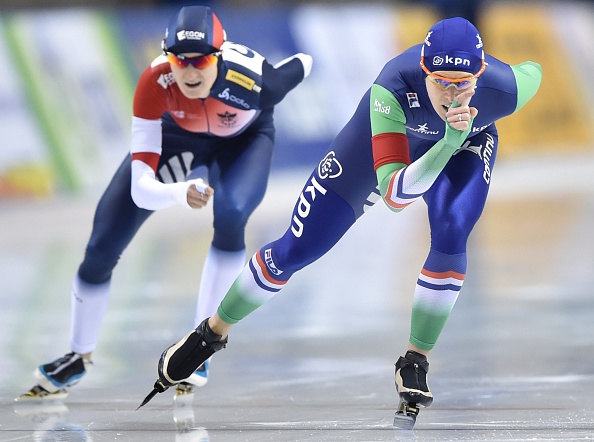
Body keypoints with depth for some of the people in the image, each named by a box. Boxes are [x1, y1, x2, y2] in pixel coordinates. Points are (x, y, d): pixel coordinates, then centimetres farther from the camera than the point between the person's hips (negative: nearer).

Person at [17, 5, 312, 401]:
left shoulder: (250, 79, -41)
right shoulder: (156, 84, -39)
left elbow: (303, 64, -15)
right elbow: (141, 188, -42)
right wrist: (180, 193, -63)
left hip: (244, 138, -1)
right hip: (177, 133, 1)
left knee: (231, 215, -33)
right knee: (101, 249, -1)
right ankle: (79, 357, 24)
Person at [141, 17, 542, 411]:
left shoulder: (504, 89, -40)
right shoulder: (392, 87, -45)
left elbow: (534, 70, -11)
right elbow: (394, 197, -48)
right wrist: (448, 143, -62)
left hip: (465, 143, 1)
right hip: (386, 133, -1)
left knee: (451, 236, -29)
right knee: (296, 250, 3)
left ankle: (416, 360, -8)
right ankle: (212, 334, 27)